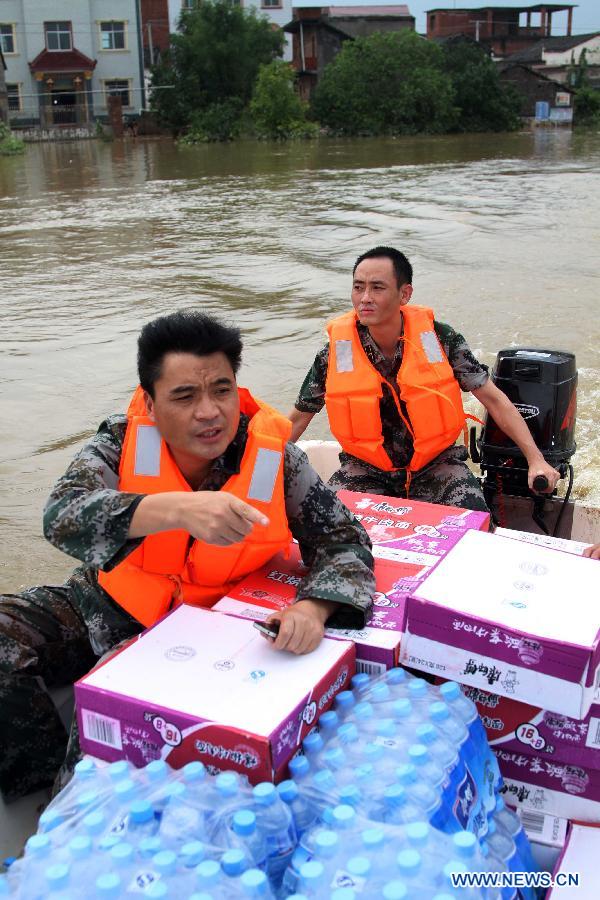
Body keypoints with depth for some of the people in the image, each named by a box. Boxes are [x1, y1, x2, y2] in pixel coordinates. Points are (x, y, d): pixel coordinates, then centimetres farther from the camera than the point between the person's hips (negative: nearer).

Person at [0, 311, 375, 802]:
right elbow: (63, 517, -32)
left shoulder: (273, 456, -15)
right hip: (104, 612, 2)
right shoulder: (124, 439, -15)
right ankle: (51, 773, 2)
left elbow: (345, 541, -12)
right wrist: (179, 509, -49)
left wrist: (313, 606, -35)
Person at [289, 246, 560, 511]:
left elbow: (494, 400, -5)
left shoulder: (440, 339, -10)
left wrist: (535, 459, -10)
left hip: (434, 465, 0)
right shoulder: (335, 353, -8)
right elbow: (297, 419, 3)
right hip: (366, 471, 0)